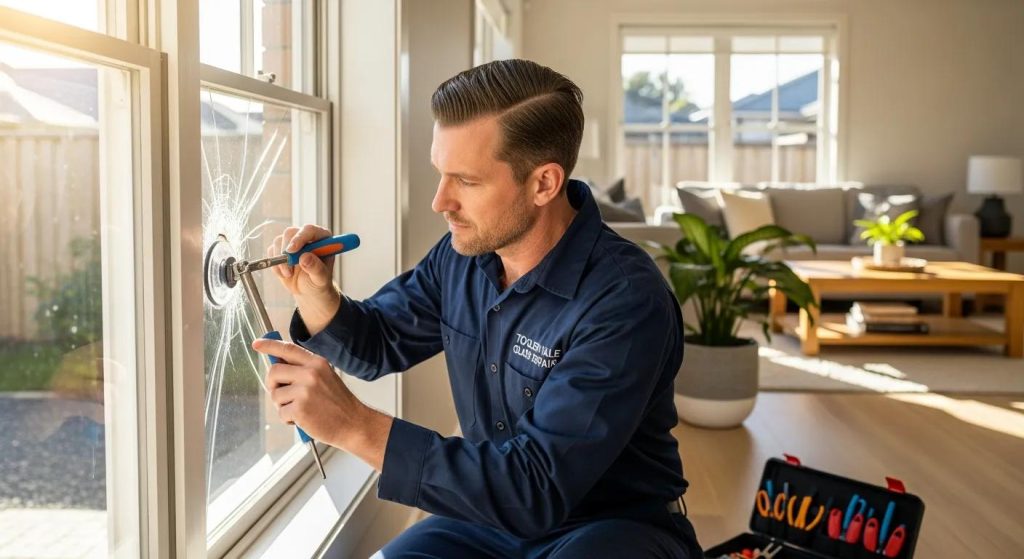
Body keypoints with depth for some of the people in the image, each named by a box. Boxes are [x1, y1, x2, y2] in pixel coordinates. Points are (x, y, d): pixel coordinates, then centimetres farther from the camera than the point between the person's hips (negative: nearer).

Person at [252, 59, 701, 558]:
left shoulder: (624, 301, -27)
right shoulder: (465, 251, -6)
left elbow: (537, 487, -31)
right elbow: (377, 344, 10)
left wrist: (355, 424, -35)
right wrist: (315, 294, -13)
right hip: (498, 514, 5)